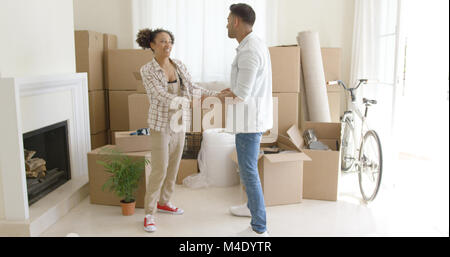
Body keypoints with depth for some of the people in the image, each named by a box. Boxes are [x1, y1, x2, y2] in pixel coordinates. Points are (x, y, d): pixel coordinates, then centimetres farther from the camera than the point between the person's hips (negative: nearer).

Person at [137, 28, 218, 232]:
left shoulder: (178, 65, 3)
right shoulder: (147, 71, -14)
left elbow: (192, 87, 2)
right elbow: (162, 97, -24)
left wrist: (216, 94, -10)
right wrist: (190, 101, -34)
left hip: (179, 122, 6)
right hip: (161, 124, -6)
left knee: (173, 166, 14)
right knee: (159, 170, -5)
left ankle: (163, 202, 33)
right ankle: (149, 214, 10)